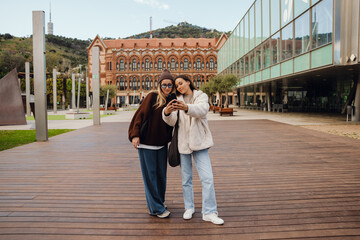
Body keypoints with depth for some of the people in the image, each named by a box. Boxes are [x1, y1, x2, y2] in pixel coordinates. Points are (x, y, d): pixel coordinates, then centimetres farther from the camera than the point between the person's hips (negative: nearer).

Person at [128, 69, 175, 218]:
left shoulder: (172, 101, 9)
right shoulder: (152, 97, -8)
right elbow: (141, 114, -13)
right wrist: (135, 134, -20)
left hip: (162, 143, 5)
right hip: (146, 142, -5)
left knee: (161, 174, 14)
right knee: (150, 174, 2)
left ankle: (160, 201, 34)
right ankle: (156, 208, 12)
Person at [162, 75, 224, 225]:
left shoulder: (201, 96, 1)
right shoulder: (177, 101, 7)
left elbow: (202, 110, -23)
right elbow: (172, 121, -10)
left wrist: (186, 108, -44)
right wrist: (167, 113, -34)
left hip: (199, 142, -2)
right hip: (183, 142, 2)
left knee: (207, 178, -6)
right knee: (186, 179, 11)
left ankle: (209, 212, 6)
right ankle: (189, 208, 29)